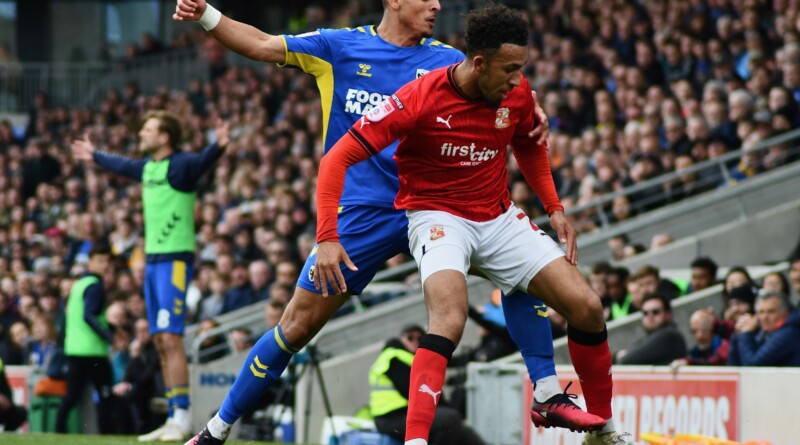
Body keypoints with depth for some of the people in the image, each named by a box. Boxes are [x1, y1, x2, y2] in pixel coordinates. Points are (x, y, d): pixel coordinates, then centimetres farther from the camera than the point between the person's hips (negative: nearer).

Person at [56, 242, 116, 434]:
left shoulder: (78, 284, 16)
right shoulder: (94, 285, -10)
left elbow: (67, 315, 19)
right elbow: (89, 316, -21)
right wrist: (108, 336, -24)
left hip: (73, 349, 8)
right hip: (92, 351, -8)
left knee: (72, 395, 7)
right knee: (105, 396, 0)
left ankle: (59, 431, -2)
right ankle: (106, 433, -3)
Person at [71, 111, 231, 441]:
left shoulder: (181, 165, -10)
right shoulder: (147, 166, 15)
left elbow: (202, 161, -31)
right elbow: (123, 166, 35)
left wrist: (218, 146, -52)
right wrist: (95, 156, 52)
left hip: (176, 259, -9)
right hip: (152, 258, 9)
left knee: (171, 338, -15)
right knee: (160, 342, 7)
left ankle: (182, 418, -14)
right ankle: (173, 420, 10)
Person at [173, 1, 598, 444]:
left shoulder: (446, 60, 7)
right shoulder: (341, 46, 4)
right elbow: (262, 45, 6)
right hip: (359, 214, -2)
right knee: (298, 324, -2)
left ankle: (548, 396, -4)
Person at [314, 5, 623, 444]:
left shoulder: (517, 94, -6)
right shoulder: (419, 98, -22)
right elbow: (338, 158, -21)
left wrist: (554, 208, 8)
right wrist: (327, 238, -29)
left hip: (500, 218, 5)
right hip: (437, 215, -5)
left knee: (587, 307, -4)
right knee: (449, 321, -34)